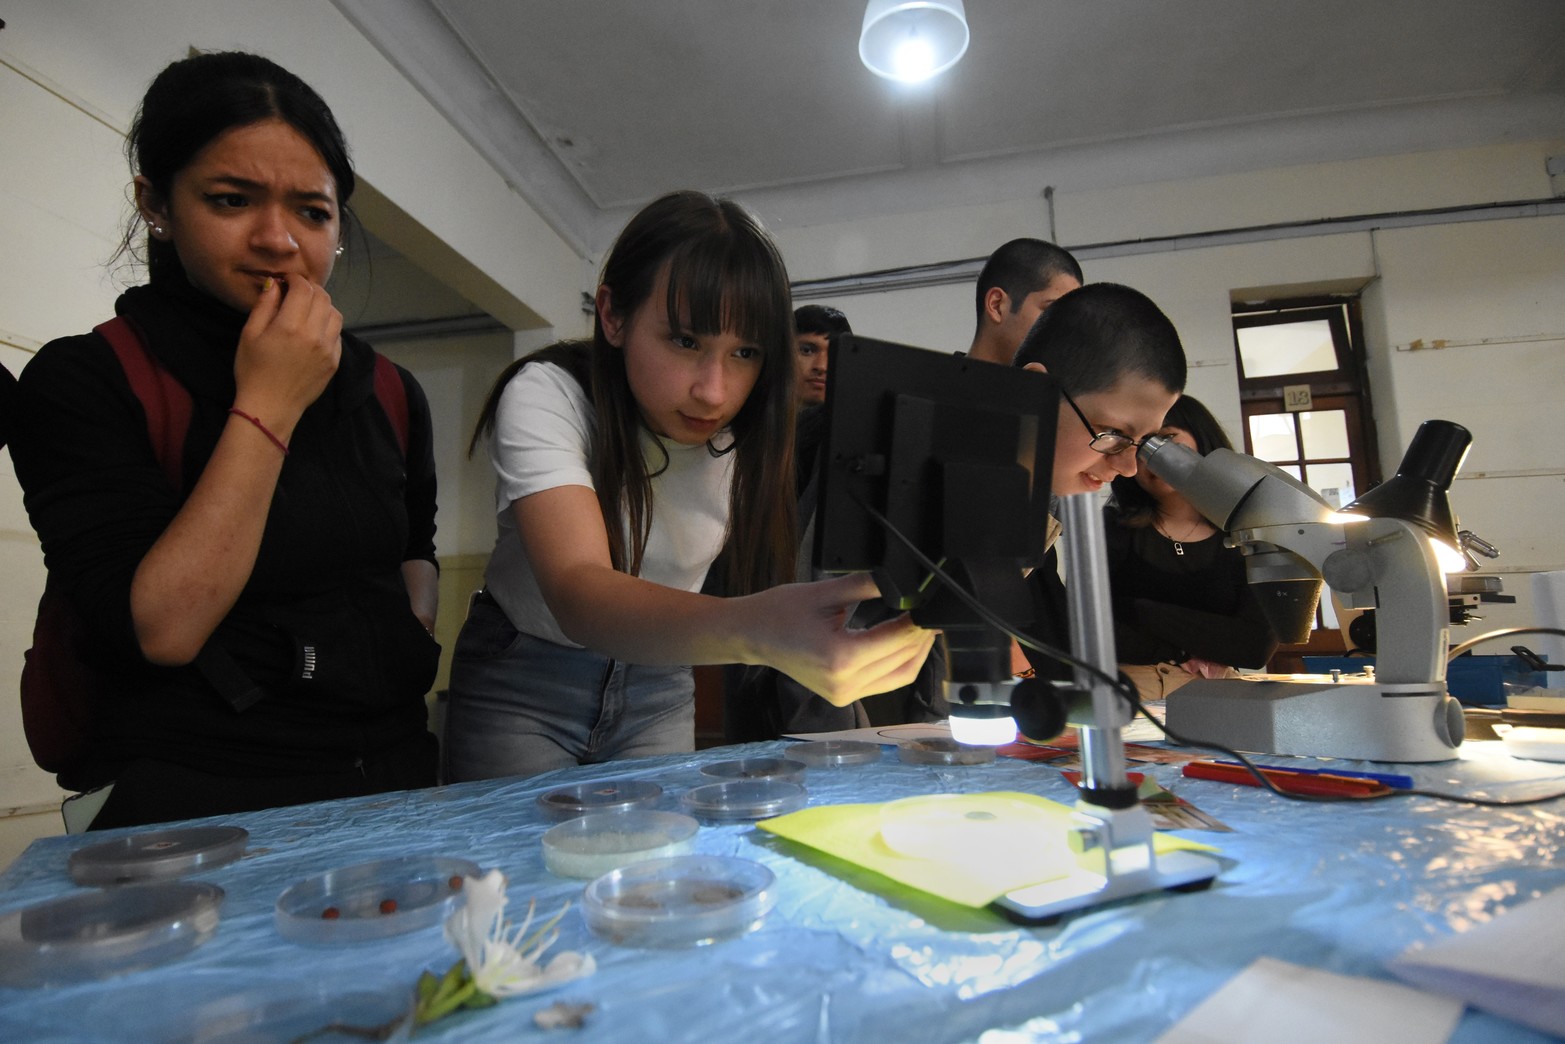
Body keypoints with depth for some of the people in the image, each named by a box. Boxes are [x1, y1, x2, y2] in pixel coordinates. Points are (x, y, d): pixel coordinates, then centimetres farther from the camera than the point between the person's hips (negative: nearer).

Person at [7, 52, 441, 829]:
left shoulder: (391, 395, 8)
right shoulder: (83, 381, -4)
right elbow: (161, 629, -14)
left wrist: (412, 636, 3)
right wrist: (267, 407, -14)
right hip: (199, 797, -3)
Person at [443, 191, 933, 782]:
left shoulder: (747, 434, -13)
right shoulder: (545, 396, -26)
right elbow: (578, 594, -42)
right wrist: (751, 629, -61)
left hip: (658, 688, 3)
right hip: (521, 677, -2)